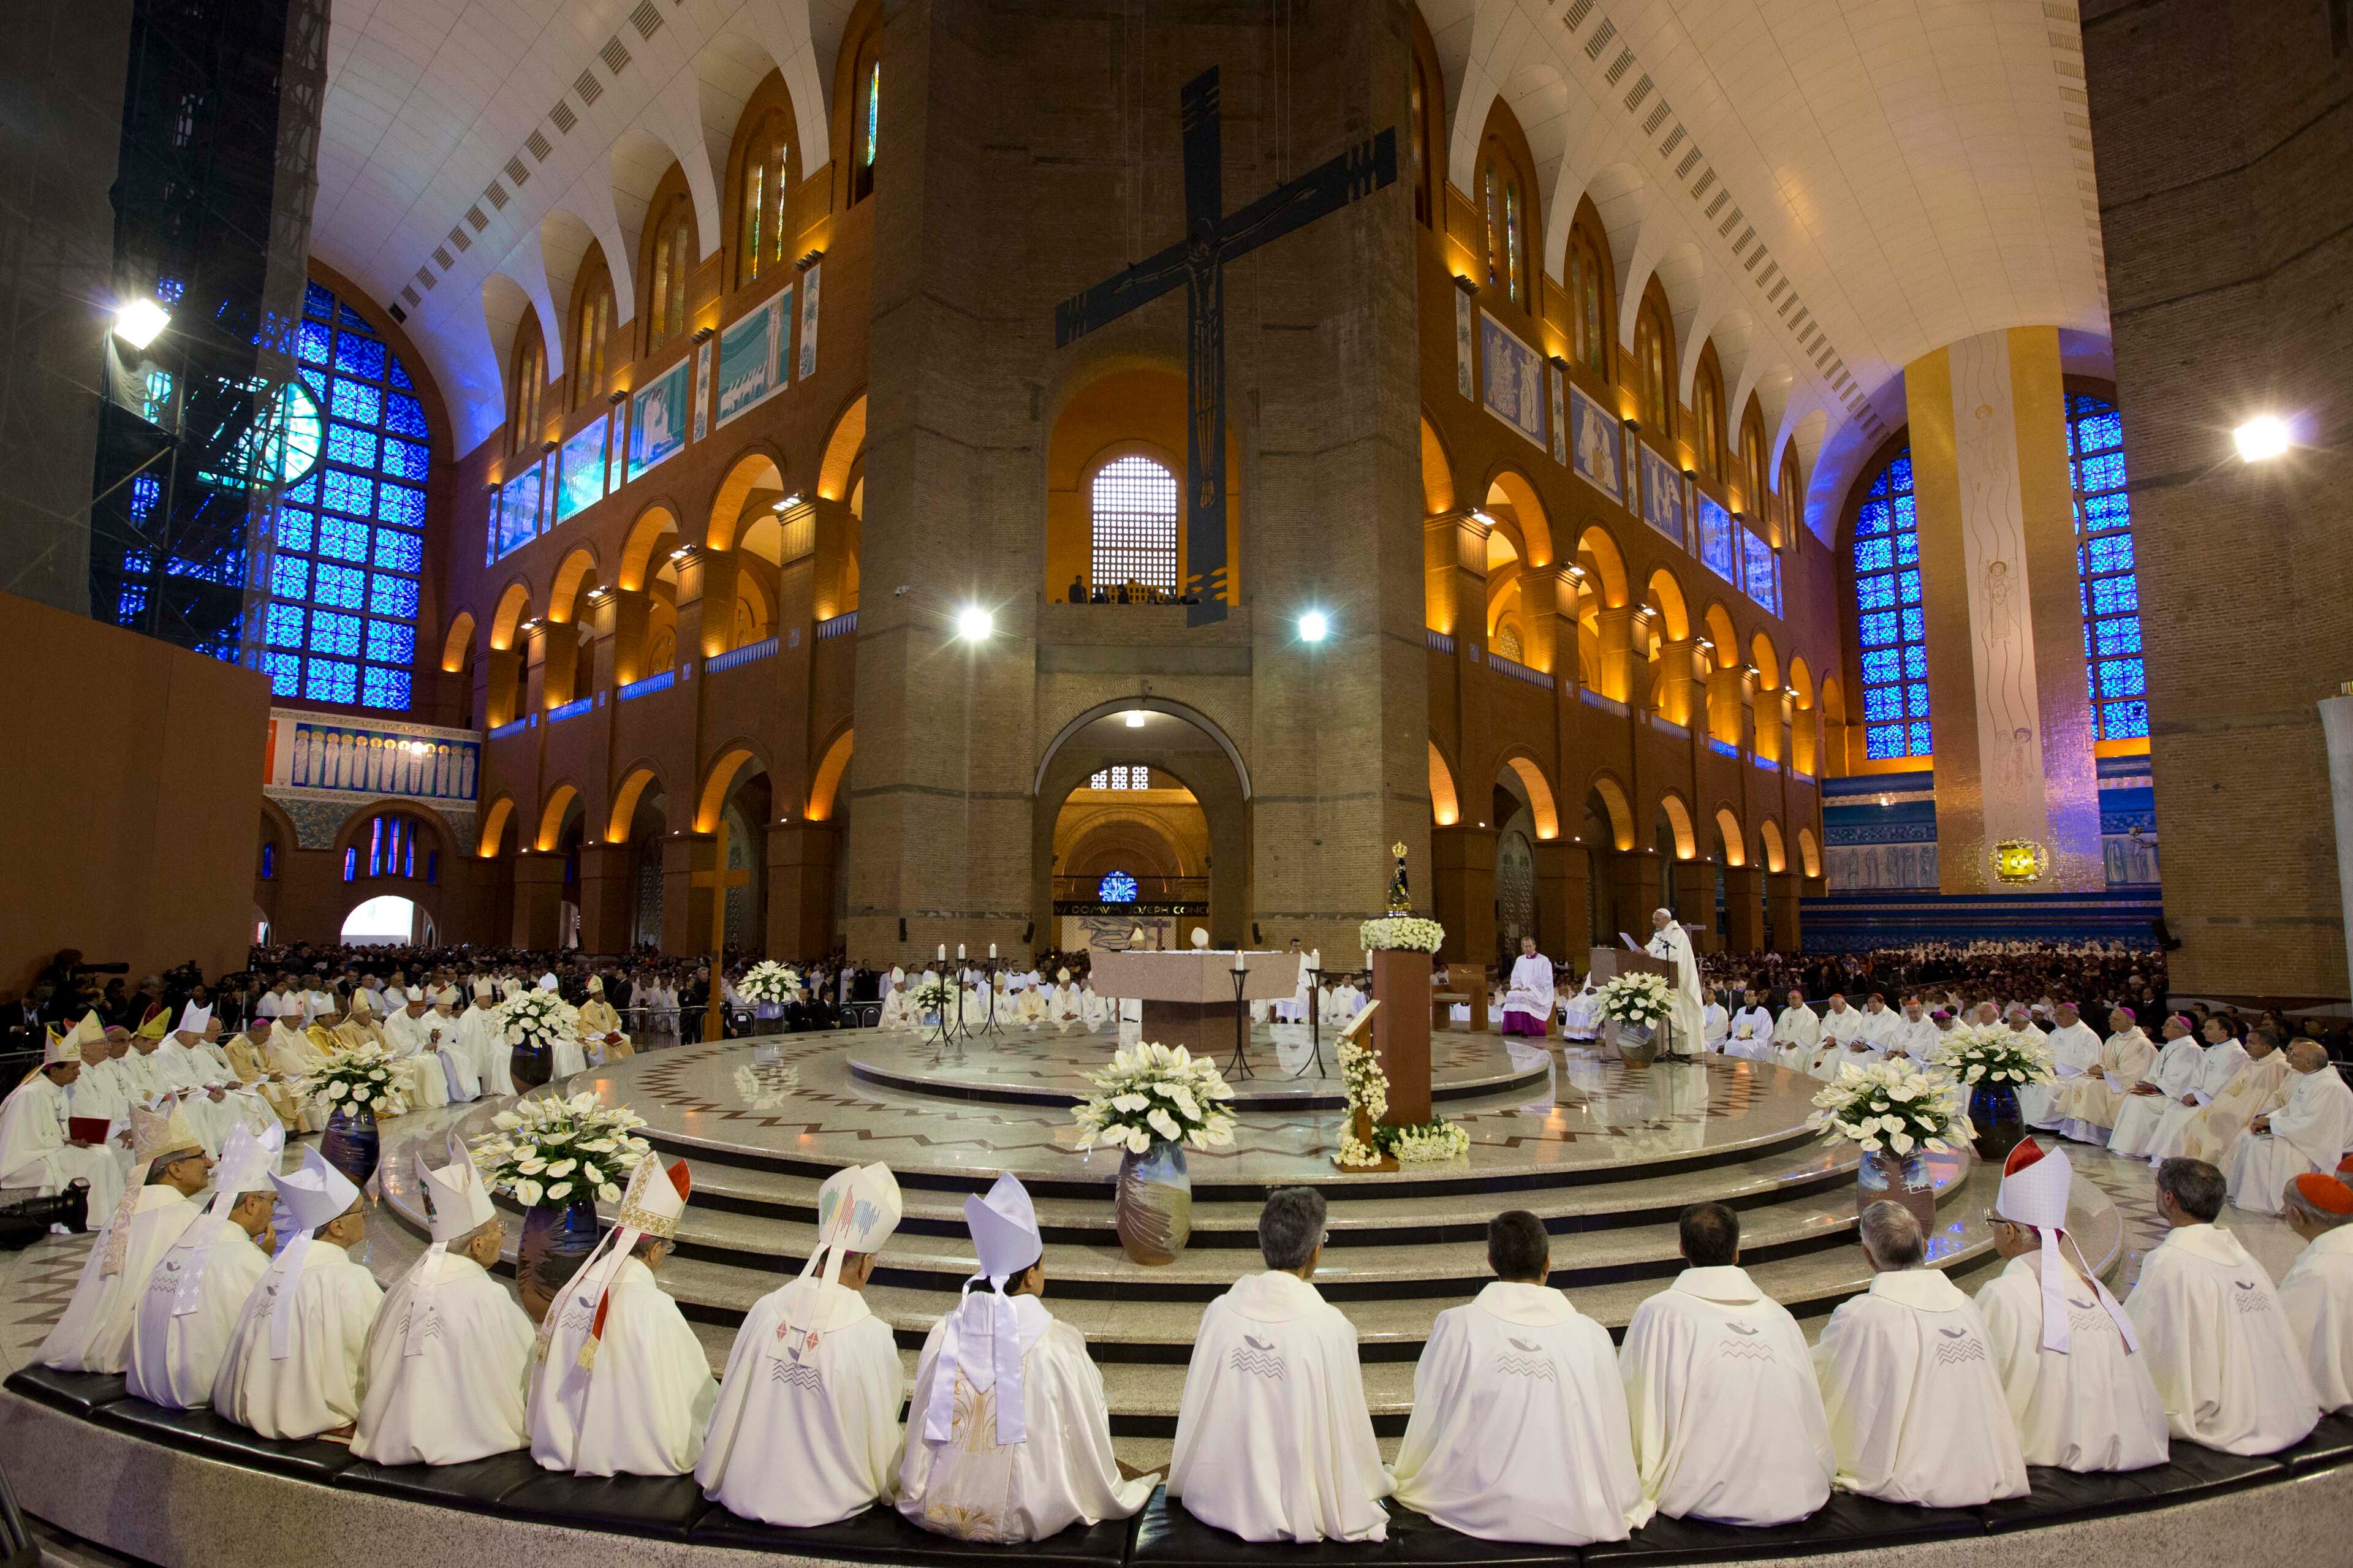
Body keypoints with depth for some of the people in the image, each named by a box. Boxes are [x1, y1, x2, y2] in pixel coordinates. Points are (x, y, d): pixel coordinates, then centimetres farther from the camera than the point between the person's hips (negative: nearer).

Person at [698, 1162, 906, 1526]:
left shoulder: (765, 1310, -14)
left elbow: (729, 1408, -2)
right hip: (825, 1505, -4)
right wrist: (886, 1489, 10)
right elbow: (880, 1439, -10)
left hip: (747, 1495, 5)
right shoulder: (872, 1338, -23)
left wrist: (713, 1479, 15)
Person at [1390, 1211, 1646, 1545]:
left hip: (1478, 1514, -1)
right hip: (1572, 1524, 1)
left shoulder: (1456, 1326, -10)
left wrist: (1405, 1480, 18)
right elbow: (1613, 1435, 1)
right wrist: (1627, 1507, 19)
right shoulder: (1592, 1335, -7)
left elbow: (1427, 1421, 0)